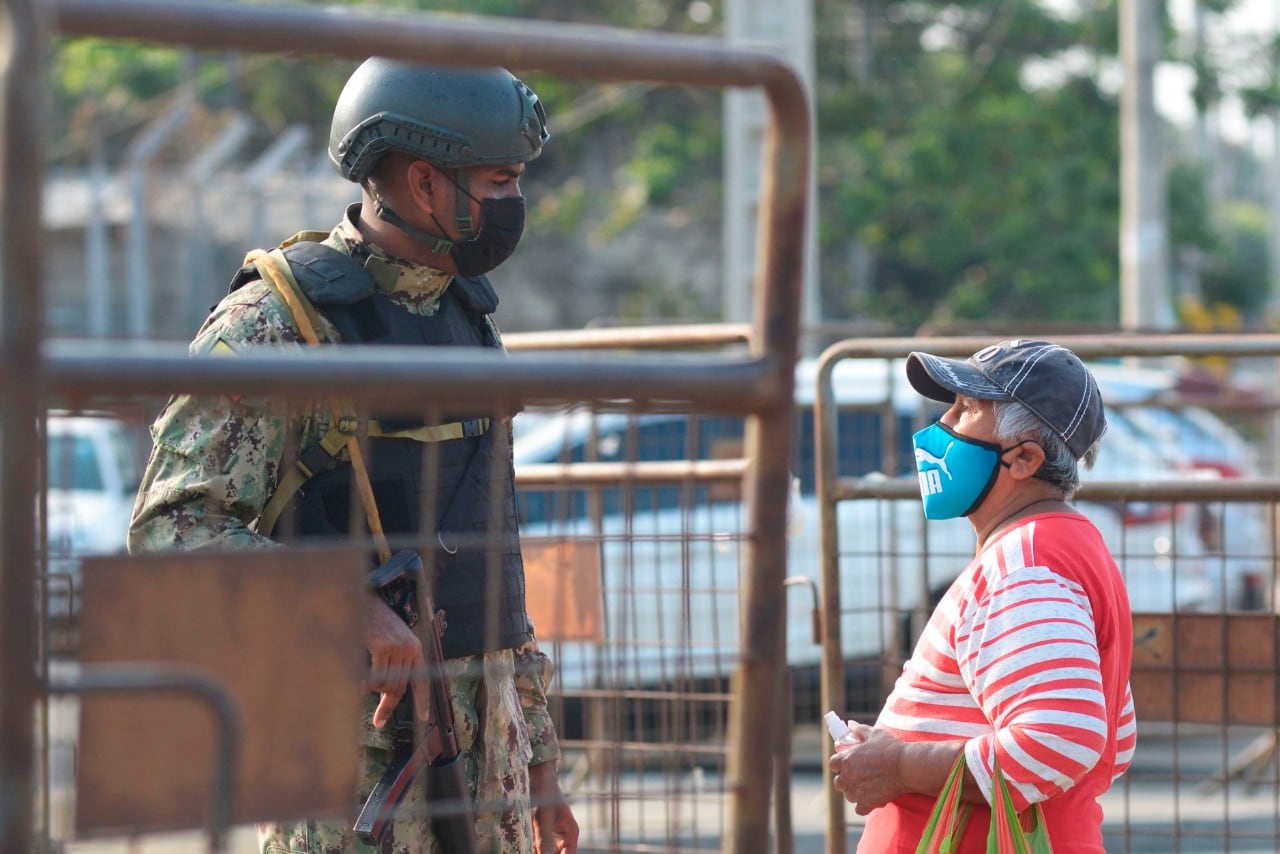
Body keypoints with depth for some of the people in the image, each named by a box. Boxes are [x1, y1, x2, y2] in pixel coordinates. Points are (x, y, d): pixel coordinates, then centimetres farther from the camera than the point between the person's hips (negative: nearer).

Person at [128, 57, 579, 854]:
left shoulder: (465, 317, 15)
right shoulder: (274, 324, -10)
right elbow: (174, 529, -20)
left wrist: (539, 759, 19)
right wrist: (350, 610, -31)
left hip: (484, 731, 8)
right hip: (349, 735, -7)